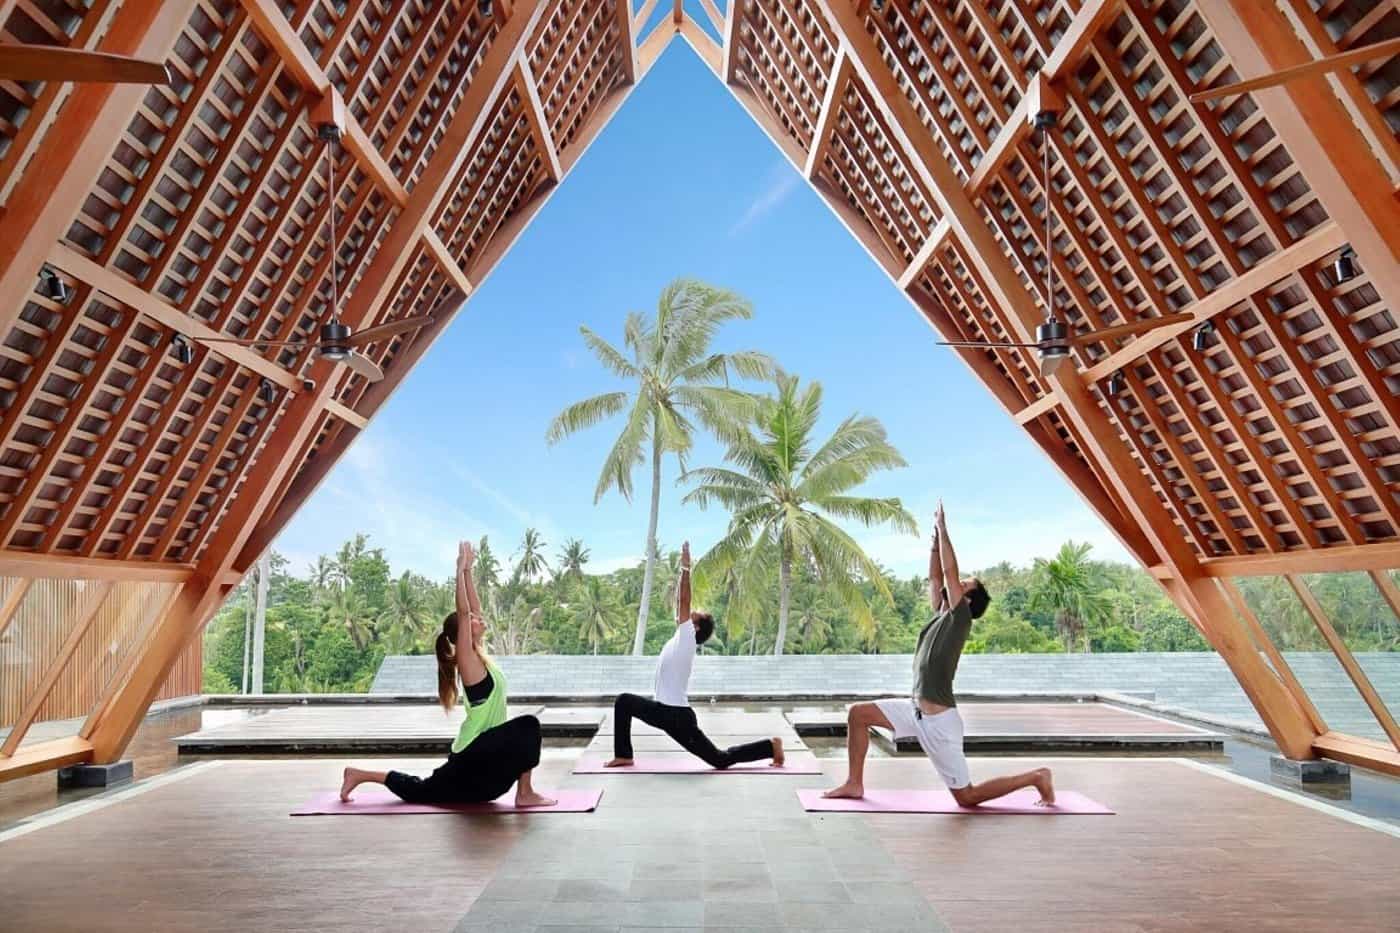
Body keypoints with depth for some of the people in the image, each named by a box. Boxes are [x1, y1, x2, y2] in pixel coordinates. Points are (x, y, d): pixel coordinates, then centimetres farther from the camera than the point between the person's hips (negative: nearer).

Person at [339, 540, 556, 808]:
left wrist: (468, 570, 6)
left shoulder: (478, 655, 7)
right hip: (472, 754, -9)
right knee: (528, 725, -23)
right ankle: (525, 794, -15)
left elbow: (474, 609, 10)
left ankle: (361, 774, 25)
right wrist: (461, 570, -23)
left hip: (476, 754, 9)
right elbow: (463, 613, -24)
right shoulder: (467, 659, -15)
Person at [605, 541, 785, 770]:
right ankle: (623, 755, 14)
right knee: (624, 702, 11)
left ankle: (771, 746, 10)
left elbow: (684, 601, -16)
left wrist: (686, 568, -14)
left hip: (677, 716, -9)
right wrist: (682, 570, 14)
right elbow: (680, 603, 14)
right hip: (665, 710, 9)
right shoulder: (681, 638, 11)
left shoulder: (688, 638, -11)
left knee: (721, 759, -1)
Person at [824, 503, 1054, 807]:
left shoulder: (960, 619, -12)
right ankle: (855, 784, 11)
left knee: (967, 797, 0)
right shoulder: (941, 616, 9)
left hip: (938, 721, -8)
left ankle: (1036, 777, 14)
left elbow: (949, 570, -17)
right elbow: (935, 576, 14)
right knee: (858, 713, 5)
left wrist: (943, 528, -10)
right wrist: (936, 535, 11)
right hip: (916, 709, 9)